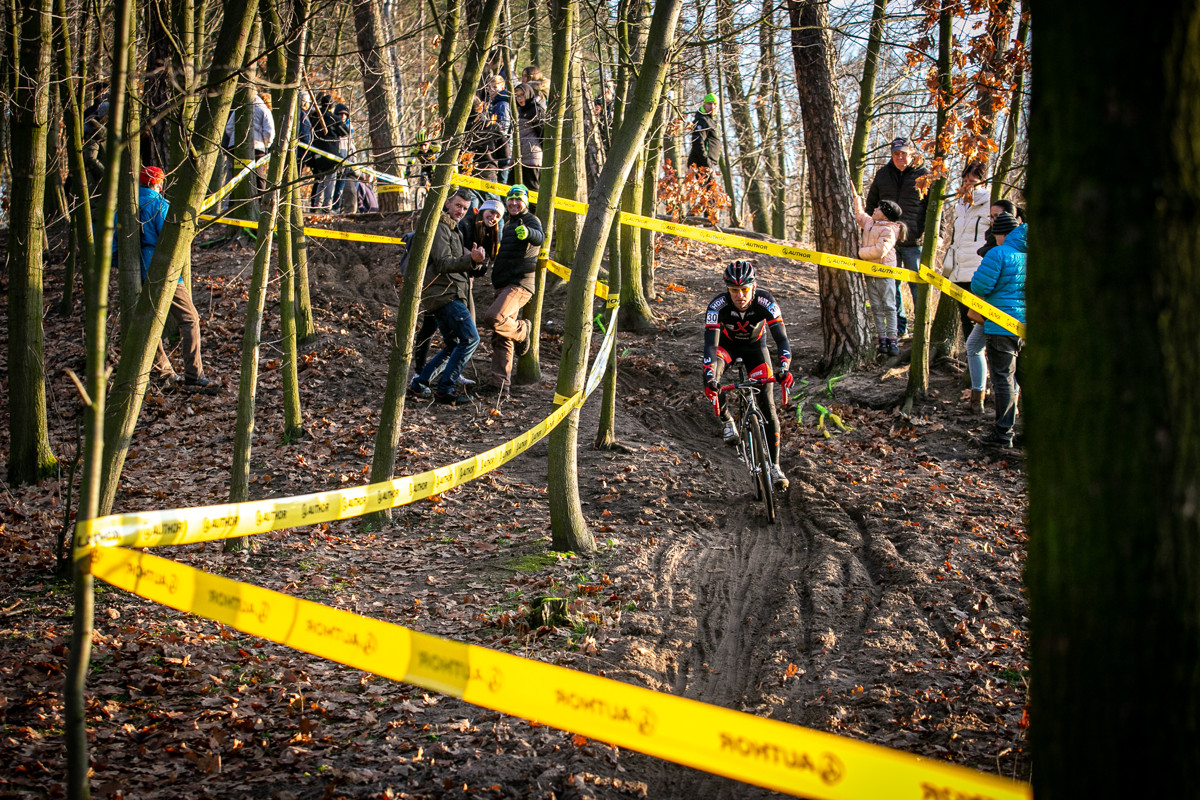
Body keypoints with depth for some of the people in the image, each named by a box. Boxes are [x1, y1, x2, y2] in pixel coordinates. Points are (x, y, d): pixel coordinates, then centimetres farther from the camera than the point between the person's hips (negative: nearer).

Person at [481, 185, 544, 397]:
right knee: (501, 339, 7)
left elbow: (540, 237, -31)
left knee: (493, 318, -29)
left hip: (519, 284, -9)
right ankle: (500, 385, 9)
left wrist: (528, 232, -52)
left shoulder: (530, 221, -7)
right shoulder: (508, 223, 21)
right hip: (503, 285, 9)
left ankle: (521, 330, 0)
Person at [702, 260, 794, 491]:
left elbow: (781, 338, -36)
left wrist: (785, 368, -53)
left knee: (767, 405, -11)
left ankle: (774, 465, -3)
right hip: (726, 343, 0)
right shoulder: (718, 306, -34)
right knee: (711, 380, -32)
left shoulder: (765, 301, -33)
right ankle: (726, 420, -2)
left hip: (755, 346, 0)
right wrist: (709, 378, -55)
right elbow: (710, 344, -40)